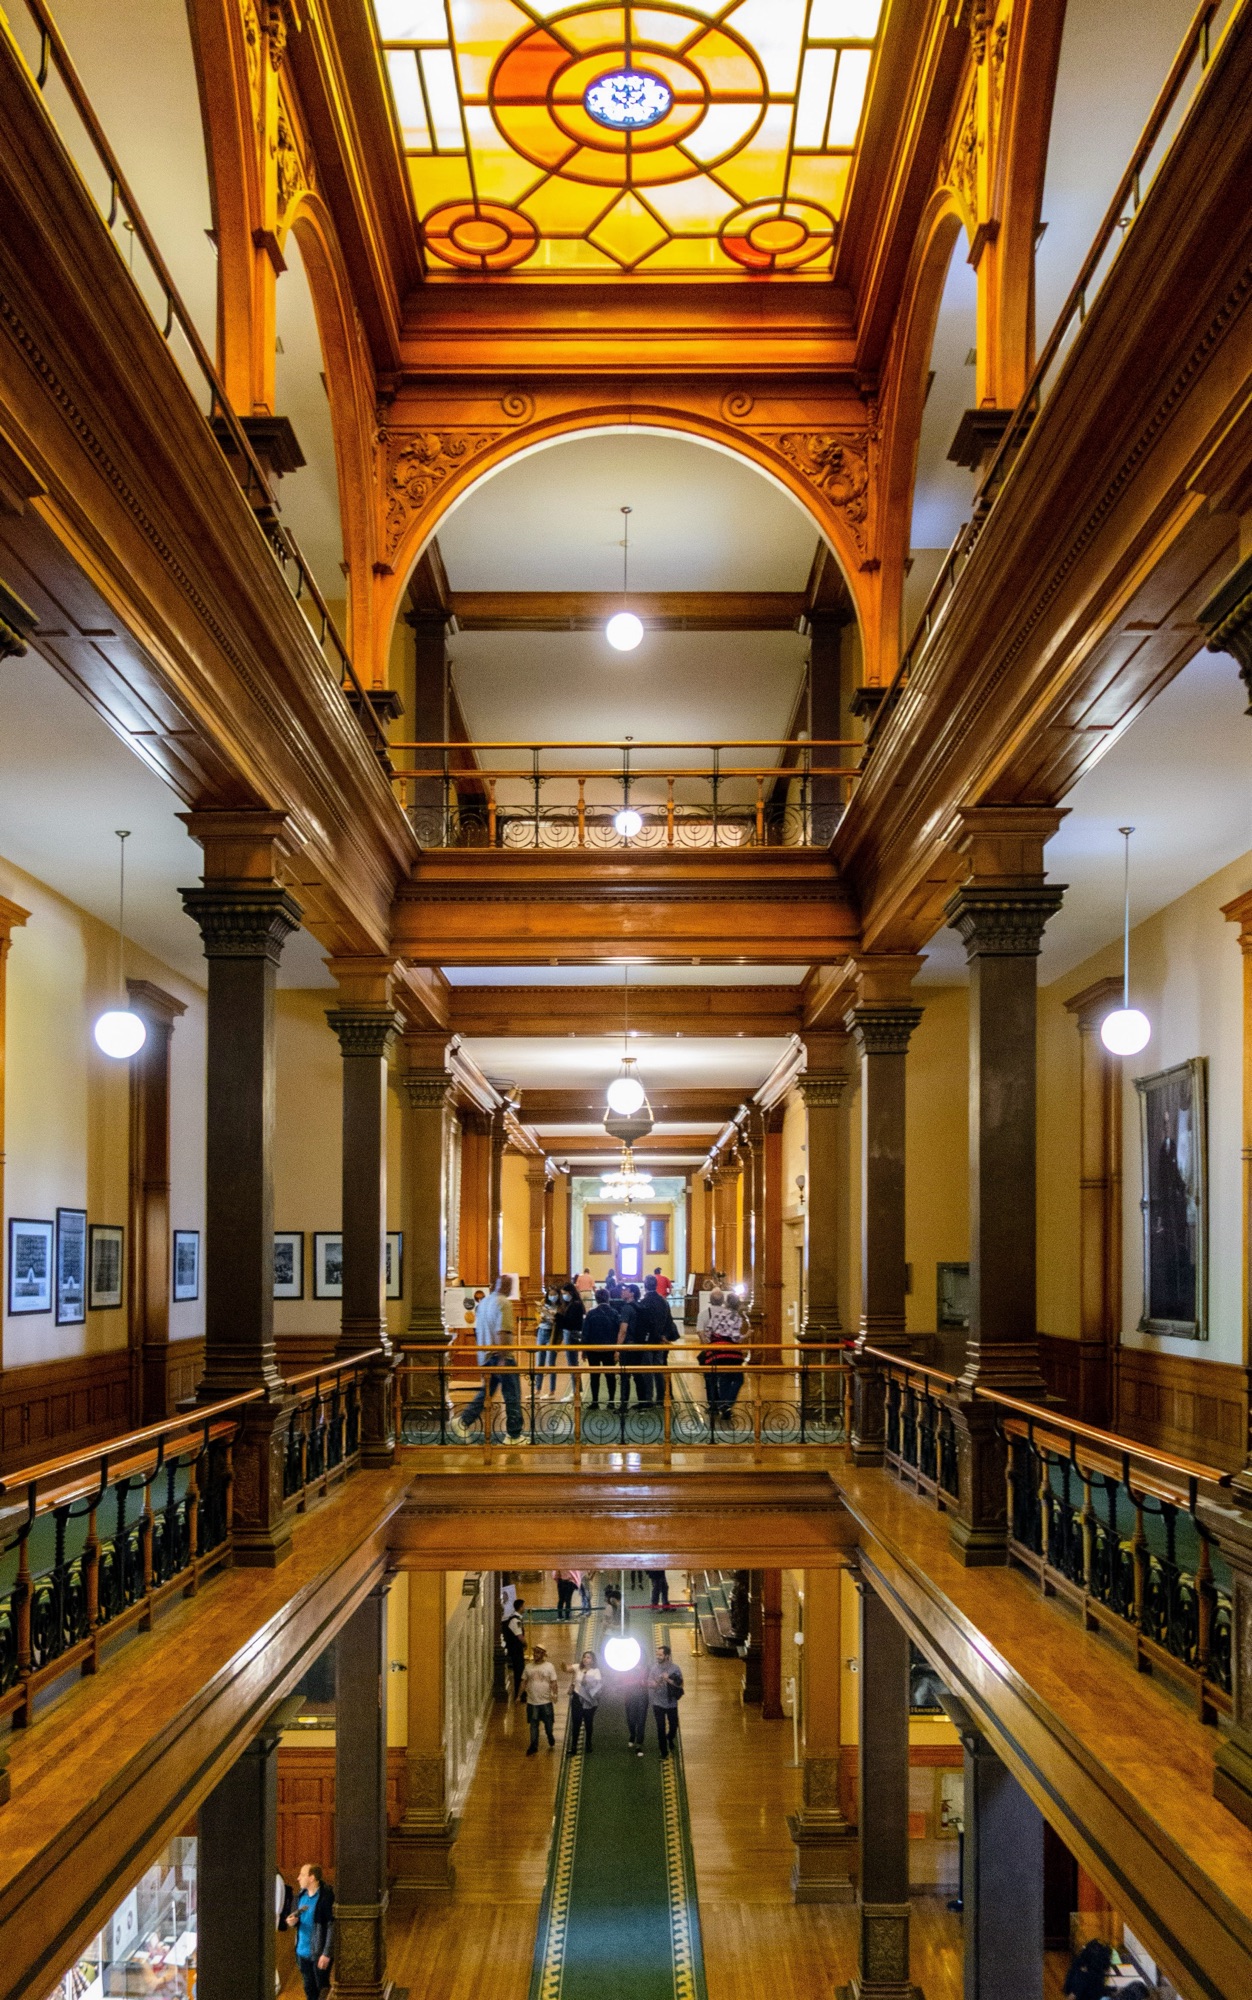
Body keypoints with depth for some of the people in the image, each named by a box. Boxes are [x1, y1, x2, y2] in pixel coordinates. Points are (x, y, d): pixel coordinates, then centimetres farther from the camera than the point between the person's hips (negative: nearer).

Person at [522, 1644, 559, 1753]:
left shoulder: (549, 1666, -6)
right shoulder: (528, 1667, 2)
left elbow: (553, 1682, -8)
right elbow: (524, 1682, 7)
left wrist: (554, 1694, -22)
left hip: (546, 1701, -2)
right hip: (532, 1701, 2)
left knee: (548, 1723, 11)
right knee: (533, 1725, 6)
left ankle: (551, 1740, 37)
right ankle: (533, 1746, 15)